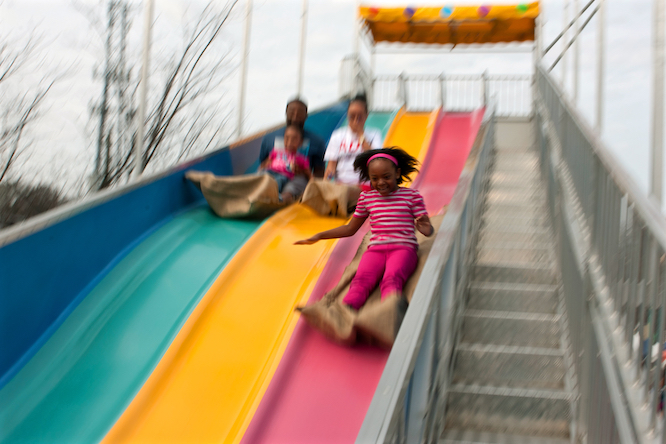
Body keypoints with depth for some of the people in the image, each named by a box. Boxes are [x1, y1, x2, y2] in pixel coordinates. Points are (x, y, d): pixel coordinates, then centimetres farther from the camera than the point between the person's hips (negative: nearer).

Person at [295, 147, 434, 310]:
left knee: (391, 279, -36)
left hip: (403, 248, -2)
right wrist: (319, 236, 26)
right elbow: (350, 229, 31)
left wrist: (426, 228, -21)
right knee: (361, 279, -31)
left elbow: (429, 230, 5)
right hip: (375, 249, 2)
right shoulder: (366, 197, 20)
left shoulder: (411, 196, 9)